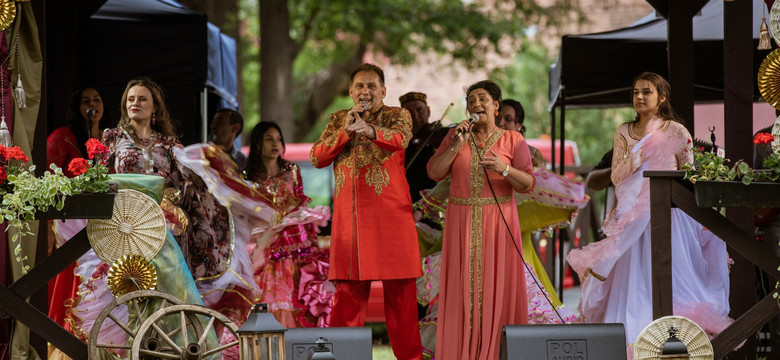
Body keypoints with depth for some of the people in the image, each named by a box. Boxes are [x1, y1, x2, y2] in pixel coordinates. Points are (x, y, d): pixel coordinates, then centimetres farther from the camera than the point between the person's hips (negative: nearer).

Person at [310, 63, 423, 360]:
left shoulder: (397, 115, 6)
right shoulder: (337, 120, 17)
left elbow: (400, 138, -17)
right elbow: (317, 158, 6)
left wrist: (369, 130, -37)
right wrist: (346, 130, -8)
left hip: (391, 216, -3)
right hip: (349, 218, 3)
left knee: (400, 291, -2)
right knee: (347, 292, 3)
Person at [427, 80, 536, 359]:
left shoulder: (513, 140, 3)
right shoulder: (455, 135, 10)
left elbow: (528, 184, -2)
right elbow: (434, 173, 1)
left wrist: (504, 169, -20)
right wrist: (458, 144, -8)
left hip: (498, 221, -2)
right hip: (462, 223, 2)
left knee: (497, 287, -4)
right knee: (463, 287, 0)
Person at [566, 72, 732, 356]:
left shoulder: (676, 133, 3)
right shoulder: (624, 133, 12)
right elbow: (616, 176, 10)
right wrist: (633, 160, -9)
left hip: (669, 213, -3)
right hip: (634, 215, 3)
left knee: (668, 276, -7)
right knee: (635, 278, -2)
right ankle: (633, 343, -1)